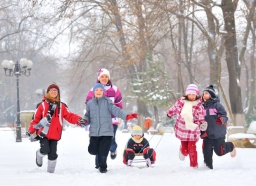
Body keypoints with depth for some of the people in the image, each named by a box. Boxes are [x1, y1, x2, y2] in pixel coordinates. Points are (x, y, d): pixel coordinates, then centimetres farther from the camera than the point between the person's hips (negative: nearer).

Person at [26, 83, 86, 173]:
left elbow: (69, 116, 3)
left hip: (55, 135, 2)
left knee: (52, 154, 1)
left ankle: (50, 171, 15)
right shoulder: (42, 105, 1)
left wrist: (78, 120, -16)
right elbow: (36, 118, 3)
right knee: (45, 150, -15)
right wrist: (31, 130, -3)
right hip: (43, 133, -2)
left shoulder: (61, 106, 9)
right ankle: (39, 155, 21)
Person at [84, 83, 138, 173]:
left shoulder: (107, 102, 0)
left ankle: (102, 166, 22)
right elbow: (88, 116, 13)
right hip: (94, 132, 2)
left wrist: (126, 116, -25)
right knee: (92, 150, 0)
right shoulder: (90, 103, 9)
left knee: (103, 152, -3)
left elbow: (116, 110, -10)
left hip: (106, 132, -2)